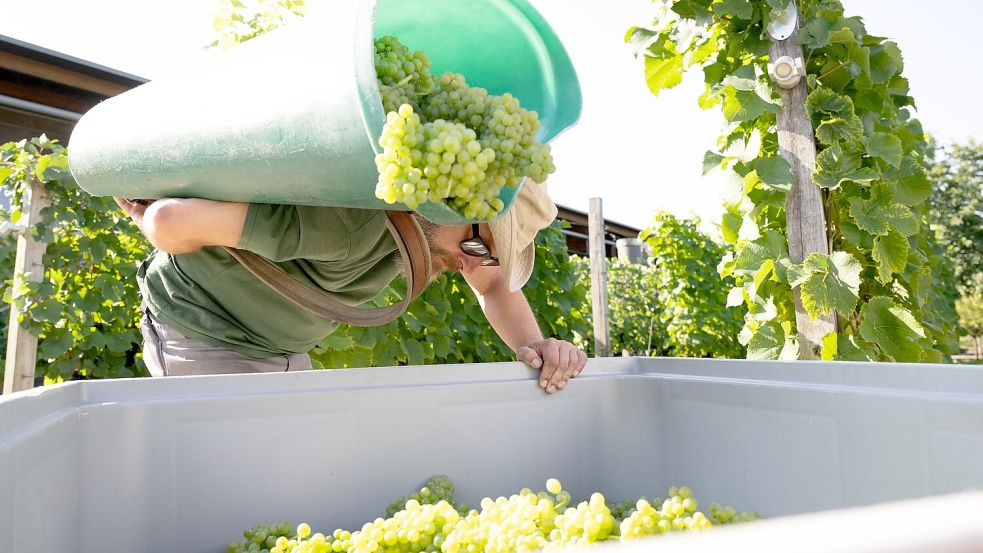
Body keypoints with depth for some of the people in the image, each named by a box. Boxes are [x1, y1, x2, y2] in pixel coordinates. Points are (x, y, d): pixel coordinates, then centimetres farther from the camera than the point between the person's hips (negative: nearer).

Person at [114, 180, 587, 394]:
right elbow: (173, 222, -36)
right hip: (200, 332, -7)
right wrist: (148, 215, -11)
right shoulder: (349, 225, -39)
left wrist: (533, 344, -18)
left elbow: (494, 285, 1)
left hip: (282, 349, 7)